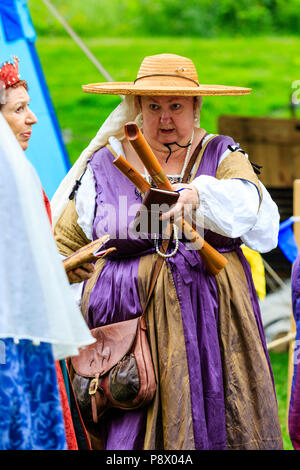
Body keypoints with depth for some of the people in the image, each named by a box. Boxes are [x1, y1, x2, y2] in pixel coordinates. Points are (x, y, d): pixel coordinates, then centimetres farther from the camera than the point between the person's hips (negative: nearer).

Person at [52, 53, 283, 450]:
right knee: (133, 432, -11)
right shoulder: (104, 164, 9)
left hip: (214, 327, 1)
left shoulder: (221, 155, 8)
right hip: (133, 326, -1)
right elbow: (65, 247, 15)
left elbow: (250, 201, -14)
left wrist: (198, 194, -33)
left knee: (218, 428, -2)